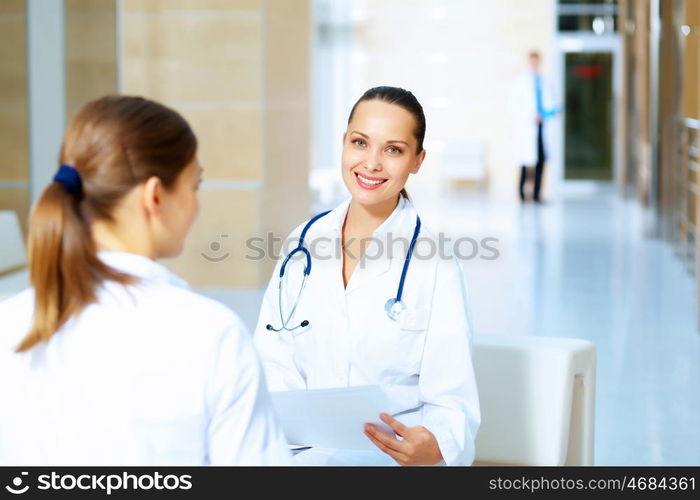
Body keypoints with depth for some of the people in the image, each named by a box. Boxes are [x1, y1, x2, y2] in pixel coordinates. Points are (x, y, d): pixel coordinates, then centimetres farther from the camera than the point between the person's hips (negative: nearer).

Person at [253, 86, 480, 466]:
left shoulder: (433, 264, -5)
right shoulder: (305, 242, 7)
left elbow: (451, 402, -6)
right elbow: (274, 360, 7)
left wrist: (432, 446, -28)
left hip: (389, 453, -3)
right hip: (299, 445, 4)